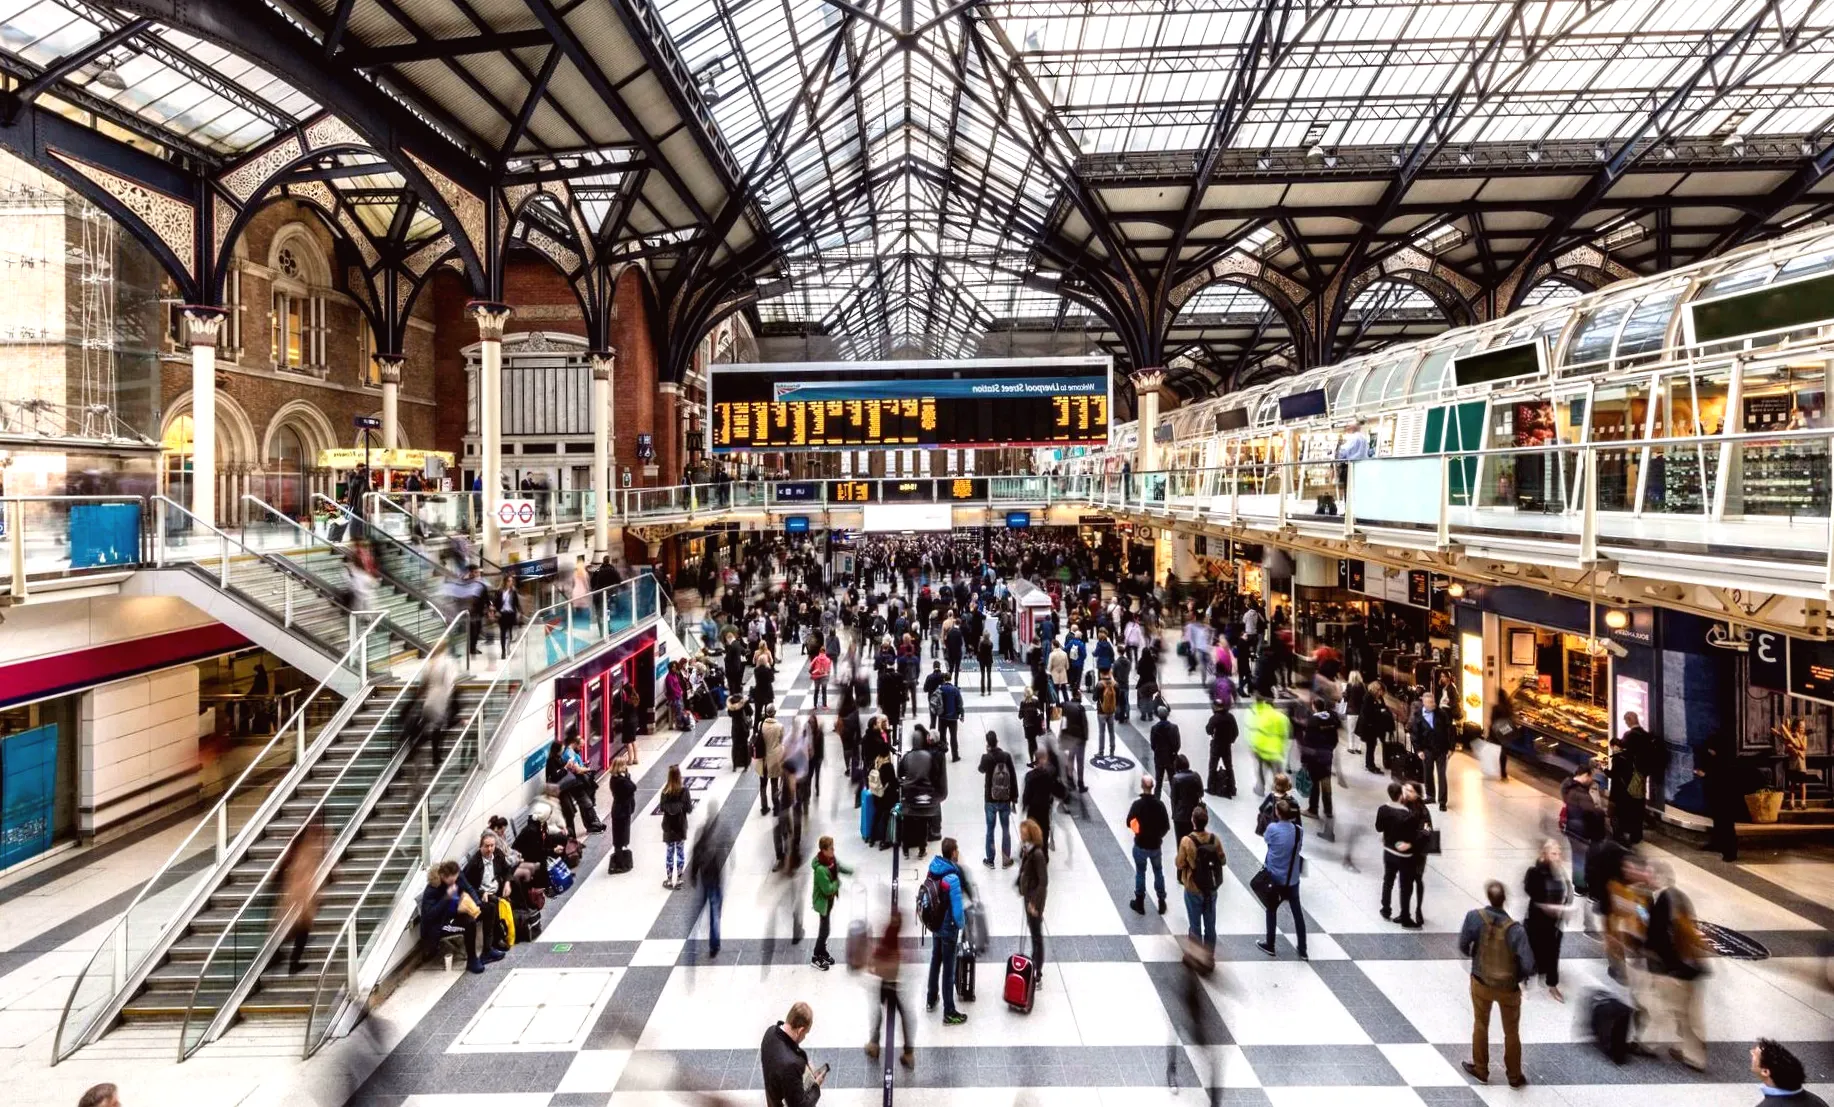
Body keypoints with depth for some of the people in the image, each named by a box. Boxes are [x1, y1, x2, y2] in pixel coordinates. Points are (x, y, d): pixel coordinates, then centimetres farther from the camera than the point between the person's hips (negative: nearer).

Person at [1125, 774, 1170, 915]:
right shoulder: (1159, 804, -13)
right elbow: (1166, 826, -7)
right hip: (1156, 845, 2)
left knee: (1140, 873, 14)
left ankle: (1140, 903, 22)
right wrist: (1158, 835, 10)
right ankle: (1161, 903, 27)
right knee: (1158, 872, 19)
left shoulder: (1137, 803, -18)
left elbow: (1129, 823, -13)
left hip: (1140, 845, -2)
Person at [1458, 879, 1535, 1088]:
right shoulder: (1515, 929, -29)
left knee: (1480, 1025, 23)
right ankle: (1515, 1076, 39)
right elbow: (1528, 966, -27)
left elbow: (1463, 946, -12)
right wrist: (1520, 976, -3)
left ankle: (1481, 1070, 38)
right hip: (1508, 987, -1)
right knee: (1512, 1032, 21)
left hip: (1481, 982, 1)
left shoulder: (1474, 917, -24)